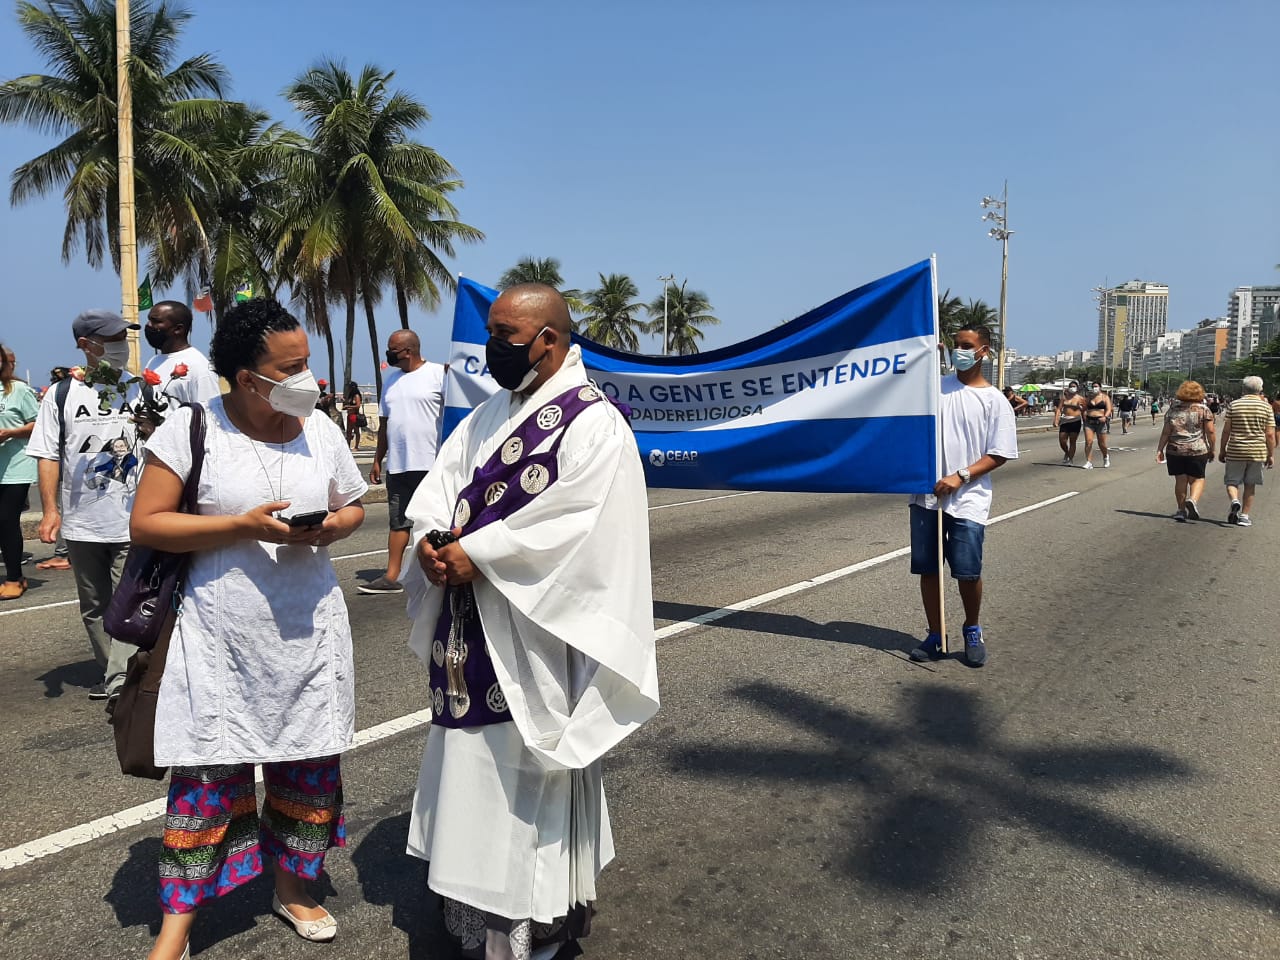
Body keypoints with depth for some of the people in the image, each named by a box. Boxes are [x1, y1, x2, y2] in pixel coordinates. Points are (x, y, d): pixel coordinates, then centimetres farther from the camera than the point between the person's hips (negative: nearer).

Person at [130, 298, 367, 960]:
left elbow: (353, 506, 14)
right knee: (208, 774, 1)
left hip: (309, 632, 4)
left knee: (310, 763, 12)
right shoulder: (190, 428, -8)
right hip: (220, 637, -3)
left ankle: (293, 887, 34)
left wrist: (334, 525, -10)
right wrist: (245, 526, -20)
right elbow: (146, 523, -10)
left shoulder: (320, 430, 3)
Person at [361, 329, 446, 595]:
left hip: (432, 463, -6)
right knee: (398, 521, 9)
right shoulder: (391, 379, 16)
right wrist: (377, 459, 18)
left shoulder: (439, 374, -4)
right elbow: (384, 423, 19)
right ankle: (391, 577, 12)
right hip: (397, 466, 6)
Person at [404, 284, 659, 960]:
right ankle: (473, 904, 36)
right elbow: (439, 486, 8)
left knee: (522, 773, 3)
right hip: (471, 631, 8)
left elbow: (572, 527, -22)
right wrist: (430, 539, -12)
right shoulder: (490, 414, 13)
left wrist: (475, 554, -19)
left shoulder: (593, 423, -13)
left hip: (533, 636, -7)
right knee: (470, 766, 17)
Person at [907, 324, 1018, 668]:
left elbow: (999, 455, -4)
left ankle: (973, 631, 25)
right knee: (928, 569, 6)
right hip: (926, 495, 3)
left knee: (968, 572, -2)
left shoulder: (994, 401, 0)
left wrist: (961, 477, -14)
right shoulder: (936, 388, 9)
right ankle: (935, 636, 20)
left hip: (967, 499, -3)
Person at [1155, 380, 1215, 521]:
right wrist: (1211, 450, 5)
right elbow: (1210, 432, -4)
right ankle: (1193, 500, -18)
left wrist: (1160, 450, 3)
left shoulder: (1173, 409, 4)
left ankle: (1181, 510, 11)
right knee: (1197, 478, 8)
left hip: (1175, 450, 2)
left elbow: (1166, 432, 0)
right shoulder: (1204, 410, 0)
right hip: (1197, 450, -2)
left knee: (1180, 480, 8)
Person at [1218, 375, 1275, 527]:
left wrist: (1222, 450, 7)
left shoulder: (1234, 405, -1)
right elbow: (1270, 434, -2)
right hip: (1257, 452, 1)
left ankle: (1235, 500, -19)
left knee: (1232, 481, 10)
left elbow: (1226, 430, -2)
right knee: (1250, 485, 11)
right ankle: (1245, 516, 13)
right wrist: (1271, 455, 5)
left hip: (1235, 451, -1)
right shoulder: (1266, 406, -1)